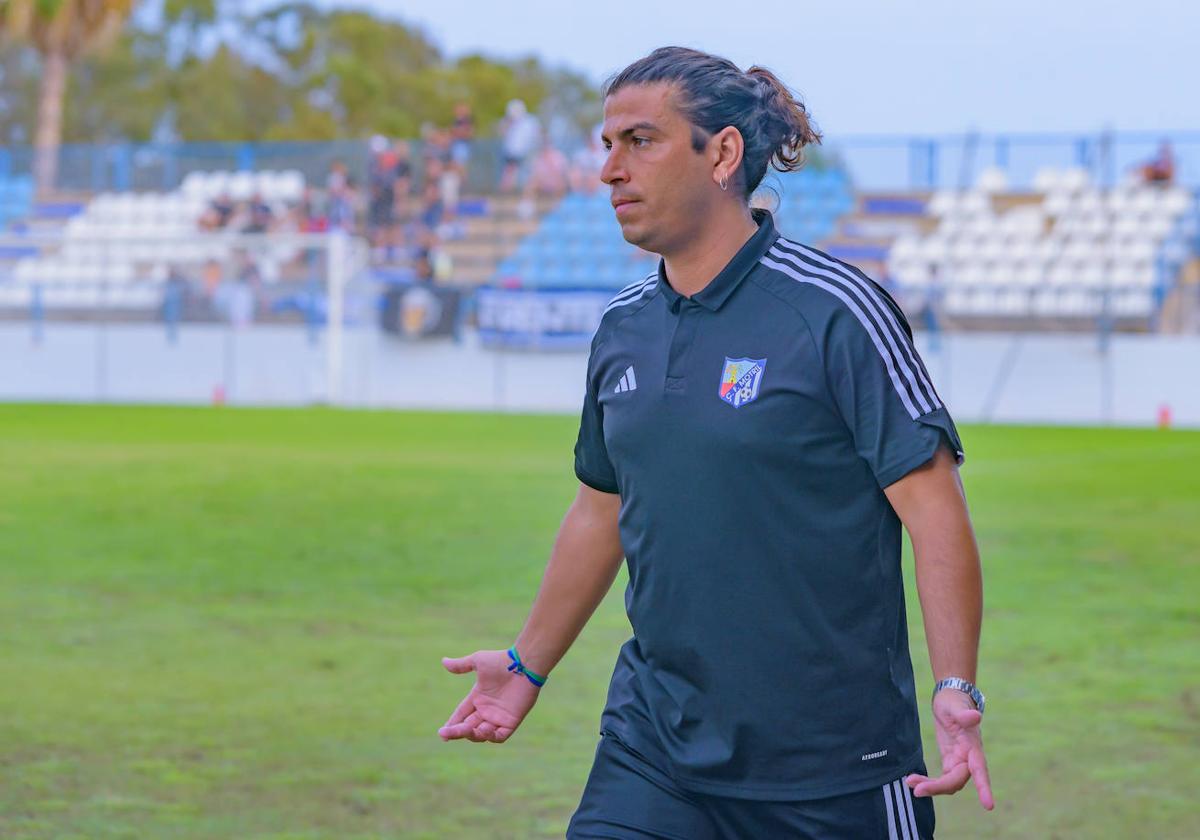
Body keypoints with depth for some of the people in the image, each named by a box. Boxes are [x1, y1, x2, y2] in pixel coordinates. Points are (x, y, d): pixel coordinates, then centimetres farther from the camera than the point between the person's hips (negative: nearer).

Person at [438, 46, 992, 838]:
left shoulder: (837, 312, -11)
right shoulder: (622, 328, 8)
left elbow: (934, 509, -13)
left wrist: (957, 691, -22)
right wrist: (529, 663, 30)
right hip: (652, 747, 5)